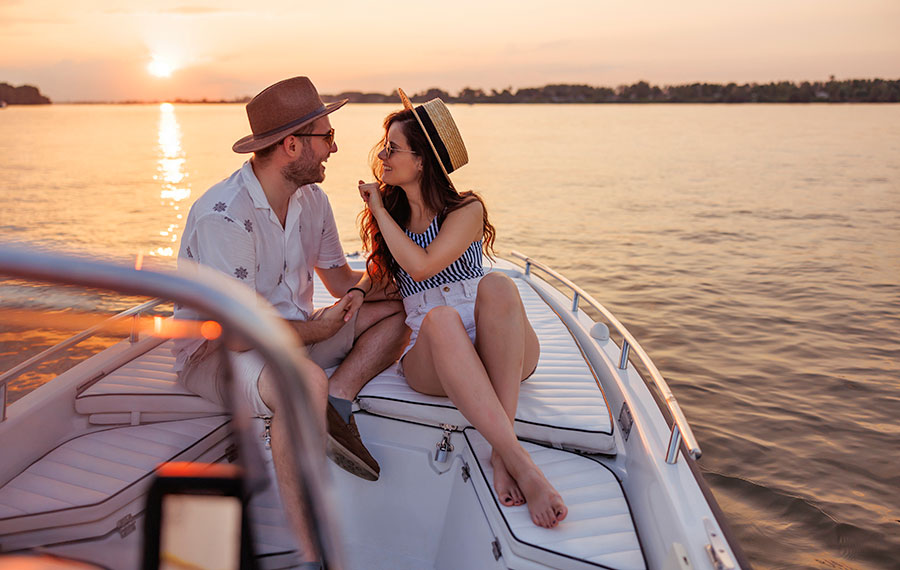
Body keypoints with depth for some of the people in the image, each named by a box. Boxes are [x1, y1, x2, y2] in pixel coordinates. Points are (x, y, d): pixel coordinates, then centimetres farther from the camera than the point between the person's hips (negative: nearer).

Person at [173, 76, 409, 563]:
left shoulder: (311, 199, 2)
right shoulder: (223, 215, -25)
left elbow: (342, 281, 13)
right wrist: (317, 328, -16)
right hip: (217, 351, -8)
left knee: (398, 312, 1)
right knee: (306, 381, -41)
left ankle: (336, 404, -18)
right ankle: (312, 550, -31)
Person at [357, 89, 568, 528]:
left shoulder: (466, 210, 4)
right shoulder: (392, 215, 20)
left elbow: (421, 265, -13)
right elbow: (377, 278, 28)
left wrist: (377, 208, -2)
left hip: (505, 355, -1)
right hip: (430, 356, 1)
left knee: (496, 286, -36)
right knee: (441, 318, -36)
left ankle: (501, 449, -40)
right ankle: (522, 465, -49)